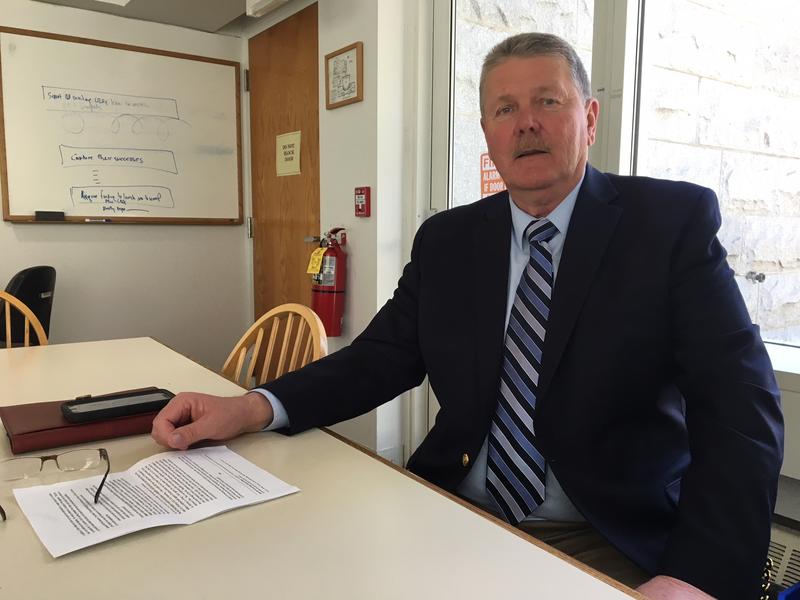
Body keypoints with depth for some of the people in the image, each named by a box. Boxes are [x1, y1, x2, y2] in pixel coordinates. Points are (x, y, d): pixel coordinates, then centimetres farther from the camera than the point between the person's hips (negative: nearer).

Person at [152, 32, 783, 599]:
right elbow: (381, 357, 3)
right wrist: (251, 408, -13)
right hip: (455, 521, 3)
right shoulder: (446, 241, 5)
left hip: (613, 542, -2)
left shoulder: (673, 219, -5)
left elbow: (740, 404, -12)